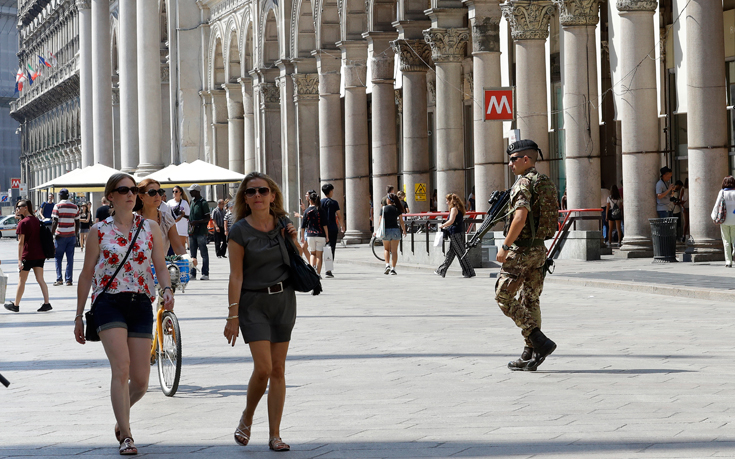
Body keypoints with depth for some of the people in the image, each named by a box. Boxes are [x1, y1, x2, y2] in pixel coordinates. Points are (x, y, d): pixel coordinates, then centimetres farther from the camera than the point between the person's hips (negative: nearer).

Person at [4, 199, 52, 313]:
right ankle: (46, 303, -1)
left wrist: (19, 260, -13)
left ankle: (16, 305, 14)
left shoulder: (23, 223, -12)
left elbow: (21, 243, -14)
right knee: (40, 279, 6)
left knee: (21, 281, 5)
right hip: (40, 254, 6)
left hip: (28, 255, -6)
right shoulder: (36, 220, 9)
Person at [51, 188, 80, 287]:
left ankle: (59, 279, -1)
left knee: (58, 258, 6)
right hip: (71, 235, 3)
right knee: (70, 258, 4)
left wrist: (51, 234, -6)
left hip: (60, 235, -3)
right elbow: (77, 223, 10)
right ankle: (69, 280, 3)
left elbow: (55, 222, -12)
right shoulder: (75, 207, 8)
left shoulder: (58, 206, -6)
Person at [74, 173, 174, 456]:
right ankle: (126, 436, -15)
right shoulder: (98, 231, 4)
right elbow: (86, 275, 9)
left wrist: (167, 289, -15)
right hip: (109, 302, -3)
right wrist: (79, 316, 9)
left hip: (141, 304, 3)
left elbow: (160, 266, 6)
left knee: (140, 379, 1)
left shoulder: (151, 228, 10)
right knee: (121, 368, -19)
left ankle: (121, 417, 31)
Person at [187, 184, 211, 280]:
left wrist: (197, 222, -20)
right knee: (192, 253, 9)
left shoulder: (203, 203, -7)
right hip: (192, 232, 8)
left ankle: (205, 273, -1)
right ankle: (192, 274, 13)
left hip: (201, 232, -8)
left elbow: (207, 218, -10)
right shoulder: (192, 202, 15)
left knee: (204, 253, -3)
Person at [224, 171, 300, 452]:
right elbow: (236, 276, -10)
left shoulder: (283, 223, 4)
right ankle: (246, 419, 13)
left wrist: (293, 240, -3)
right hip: (254, 302, -4)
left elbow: (300, 260, 16)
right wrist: (233, 316, -13)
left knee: (278, 369, 4)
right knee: (263, 367, -13)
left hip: (284, 299, 4)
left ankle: (274, 435, 9)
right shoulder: (240, 231, -8)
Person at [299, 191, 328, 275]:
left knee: (313, 253, 17)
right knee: (319, 255, 3)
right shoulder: (321, 211, -3)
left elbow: (303, 225, 4)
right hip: (320, 235, -1)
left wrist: (302, 236, 14)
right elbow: (325, 225, -7)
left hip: (310, 235, 1)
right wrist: (327, 236, -1)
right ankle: (318, 274, -1)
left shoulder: (307, 211, 1)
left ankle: (312, 267, -6)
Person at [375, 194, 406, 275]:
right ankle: (393, 269, -1)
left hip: (386, 230, 0)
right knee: (394, 251, 4)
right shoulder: (397, 209, -1)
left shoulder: (383, 208, -4)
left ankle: (387, 265, 0)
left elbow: (380, 221, -4)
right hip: (396, 230, 0)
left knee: (386, 249, 18)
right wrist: (404, 230, 12)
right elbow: (401, 221, 0)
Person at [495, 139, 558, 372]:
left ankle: (540, 342, -11)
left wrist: (505, 247, -21)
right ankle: (529, 355, 11)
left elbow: (520, 218, -26)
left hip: (521, 249, -9)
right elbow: (550, 219, 18)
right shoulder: (547, 183, 13)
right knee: (530, 300, 11)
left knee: (504, 297, -1)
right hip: (540, 249, 9)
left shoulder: (524, 183, -15)